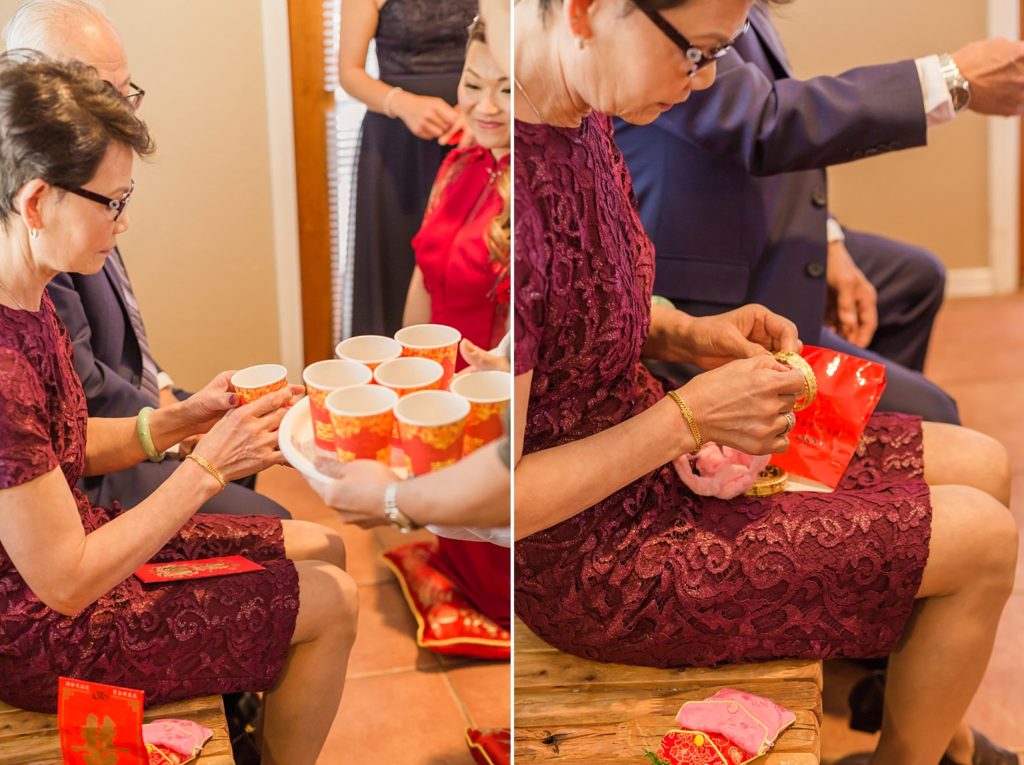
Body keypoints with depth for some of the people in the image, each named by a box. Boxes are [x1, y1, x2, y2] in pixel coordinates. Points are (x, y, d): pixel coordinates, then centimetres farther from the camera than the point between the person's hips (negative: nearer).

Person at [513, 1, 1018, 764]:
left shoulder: (575, 117, -5)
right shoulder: (519, 190, -34)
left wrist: (688, 333, -3)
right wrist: (688, 418, -22)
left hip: (648, 450, 9)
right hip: (591, 562, -9)